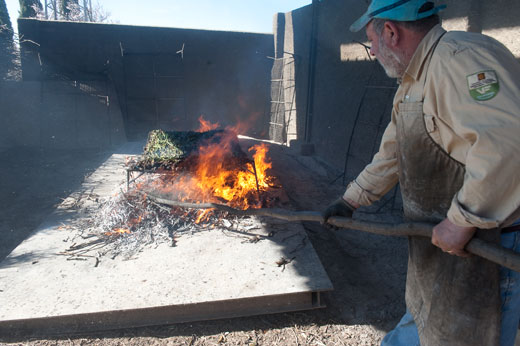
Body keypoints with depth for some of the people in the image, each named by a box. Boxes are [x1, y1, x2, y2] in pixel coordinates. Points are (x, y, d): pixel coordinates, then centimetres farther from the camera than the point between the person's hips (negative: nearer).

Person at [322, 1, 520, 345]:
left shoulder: (461, 58, -20)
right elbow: (392, 155, 20)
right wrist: (350, 200, 23)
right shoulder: (412, 82, 14)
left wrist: (462, 220, -27)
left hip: (489, 236, -9)